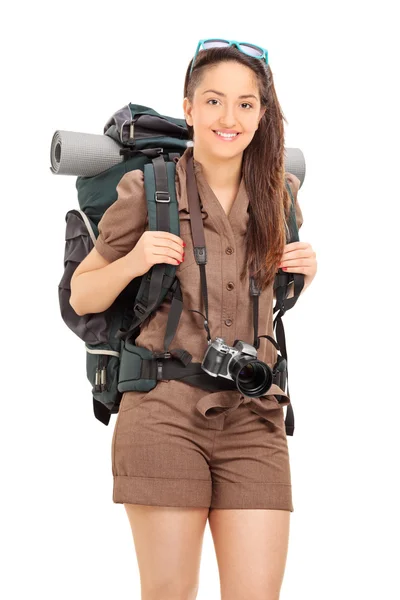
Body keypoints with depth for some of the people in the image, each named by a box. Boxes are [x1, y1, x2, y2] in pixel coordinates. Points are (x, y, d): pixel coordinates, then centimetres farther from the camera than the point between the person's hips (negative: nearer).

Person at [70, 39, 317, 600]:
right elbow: (81, 296, 7)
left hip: (253, 421, 3)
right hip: (165, 415, -3)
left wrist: (302, 274, 6)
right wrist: (133, 262, -12)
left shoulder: (279, 195, 11)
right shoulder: (148, 188, 0)